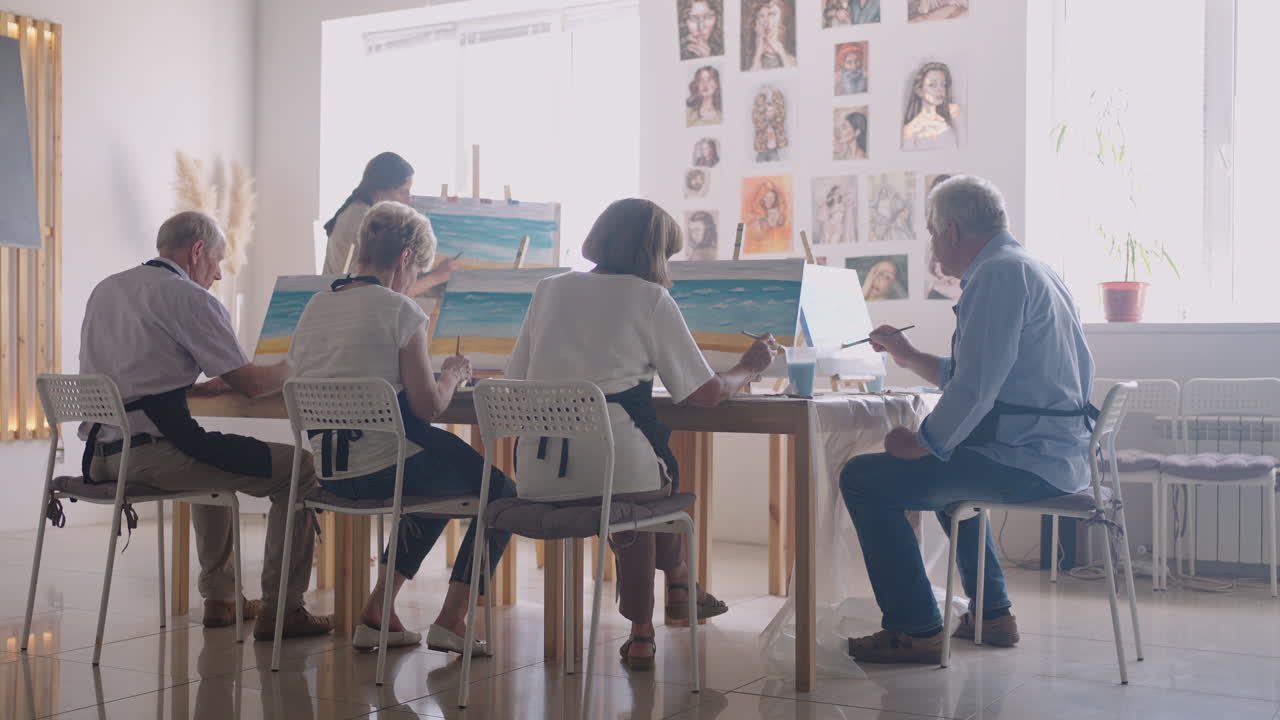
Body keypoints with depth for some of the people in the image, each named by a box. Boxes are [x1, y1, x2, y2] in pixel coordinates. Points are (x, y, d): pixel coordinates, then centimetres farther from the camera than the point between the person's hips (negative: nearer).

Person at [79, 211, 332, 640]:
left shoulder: (105, 290, 19)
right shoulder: (189, 297, -6)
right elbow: (251, 384, -9)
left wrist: (203, 387, 24)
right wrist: (289, 369, 12)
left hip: (100, 454, 9)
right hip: (150, 452, -9)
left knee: (212, 460, 36)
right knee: (299, 467, -2)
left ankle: (219, 599, 36)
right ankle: (280, 610, 0)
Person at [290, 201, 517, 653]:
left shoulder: (314, 307, 8)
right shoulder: (399, 310, -12)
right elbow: (427, 408, -14)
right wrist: (453, 376, 6)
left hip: (329, 473, 8)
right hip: (384, 469, -7)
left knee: (441, 485, 34)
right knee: (503, 494, 14)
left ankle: (377, 612, 27)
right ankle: (451, 620, 11)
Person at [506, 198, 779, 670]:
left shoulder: (549, 290, 14)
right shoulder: (651, 300, 2)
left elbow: (517, 380, 19)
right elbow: (706, 393, 2)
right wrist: (748, 368, 22)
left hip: (537, 478, 4)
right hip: (608, 471, -4)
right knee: (661, 477, 29)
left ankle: (641, 633, 34)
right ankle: (677, 586, 45)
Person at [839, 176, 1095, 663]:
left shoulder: (1000, 273, -14)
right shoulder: (1028, 270, 19)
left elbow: (977, 386, -23)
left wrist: (924, 444, -12)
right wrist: (911, 358, 27)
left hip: (1026, 460, -11)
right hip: (1059, 455, 11)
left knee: (864, 479, -11)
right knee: (948, 470, 38)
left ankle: (915, 631, -6)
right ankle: (991, 614, 37)